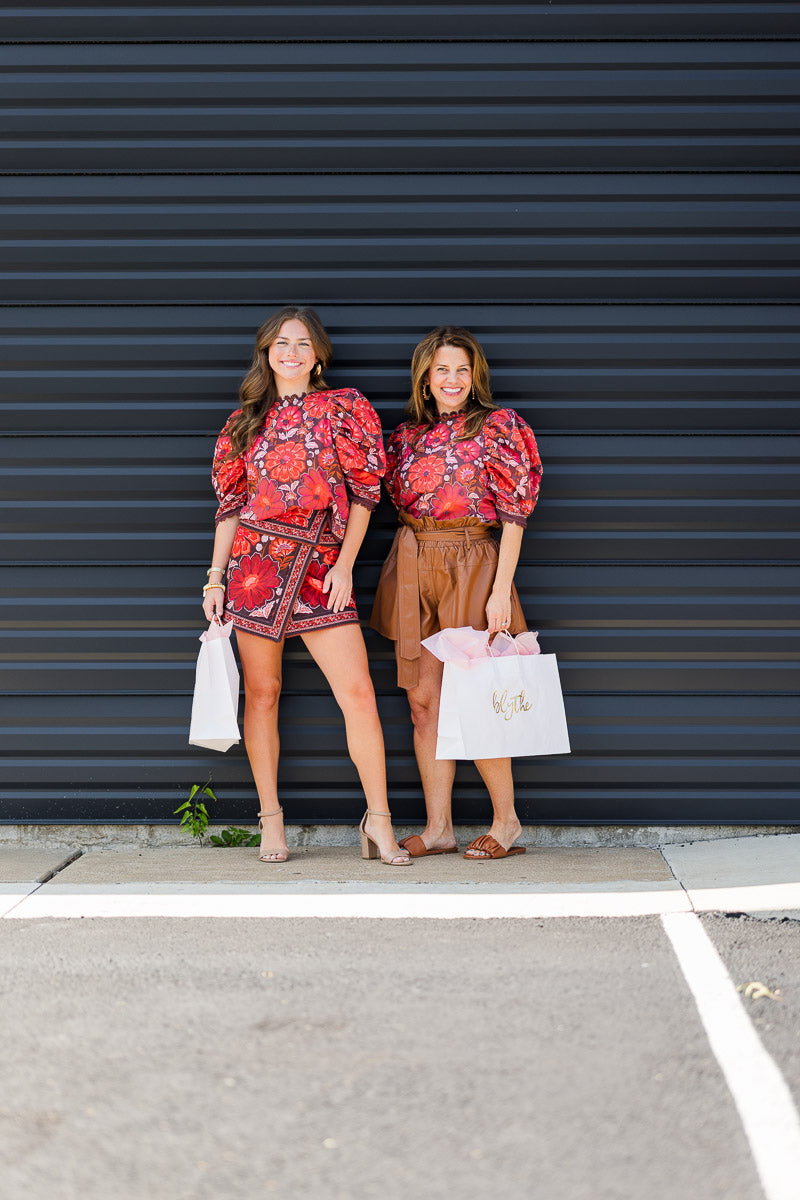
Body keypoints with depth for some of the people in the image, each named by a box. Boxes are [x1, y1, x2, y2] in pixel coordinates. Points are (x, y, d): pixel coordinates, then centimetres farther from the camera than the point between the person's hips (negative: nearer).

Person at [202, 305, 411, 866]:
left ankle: (379, 822, -2)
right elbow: (231, 505, 13)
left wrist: (345, 564, -5)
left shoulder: (344, 408, 6)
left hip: (321, 565, -1)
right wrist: (216, 578, 6)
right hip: (256, 562, 2)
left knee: (358, 692, -10)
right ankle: (271, 822, 13)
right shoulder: (247, 421, 12)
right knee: (262, 692, 3)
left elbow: (364, 492, 3)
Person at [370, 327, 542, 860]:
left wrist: (500, 591, -12)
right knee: (425, 701, 4)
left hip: (472, 563, -5)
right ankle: (438, 827, 11)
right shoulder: (409, 434, 12)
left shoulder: (498, 427, -2)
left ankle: (507, 822, 10)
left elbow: (513, 515, -6)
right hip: (413, 565, 5)